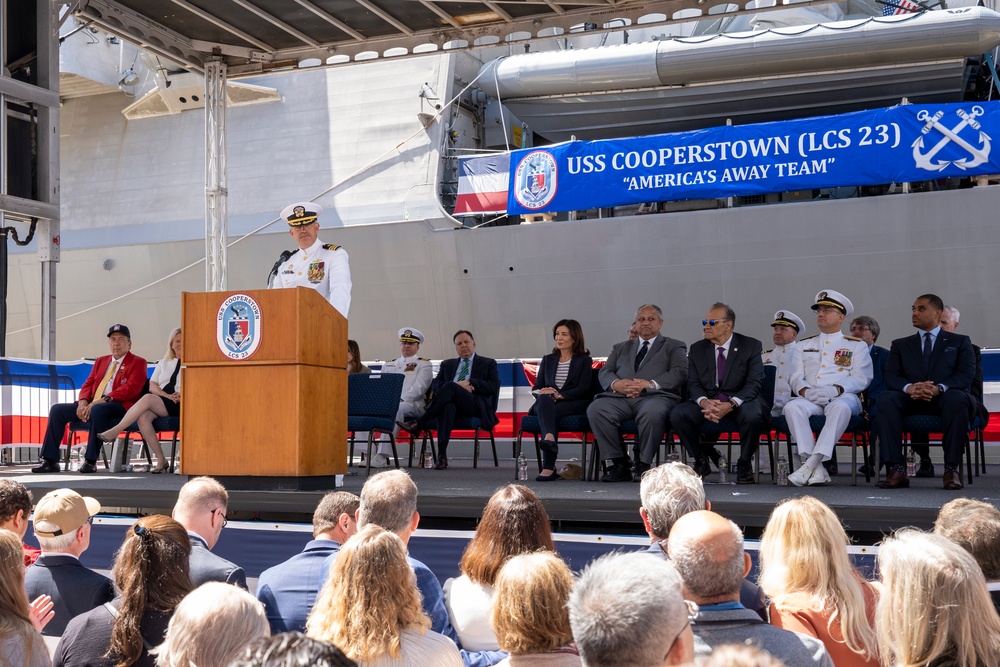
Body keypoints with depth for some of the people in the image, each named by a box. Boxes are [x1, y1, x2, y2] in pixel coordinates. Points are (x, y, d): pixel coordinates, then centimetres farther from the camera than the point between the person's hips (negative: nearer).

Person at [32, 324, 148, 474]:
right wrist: (83, 401, -6)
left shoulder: (138, 363, 5)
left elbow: (131, 388, -11)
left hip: (120, 406, -7)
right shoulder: (101, 361, 26)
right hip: (93, 404, 7)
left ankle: (90, 462, -34)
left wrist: (104, 400, -23)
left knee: (98, 409, -39)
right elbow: (88, 384, 18)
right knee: (57, 409, -8)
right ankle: (50, 461, -8)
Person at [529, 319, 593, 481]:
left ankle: (548, 467, -49)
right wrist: (544, 394, -8)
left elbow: (583, 390, -3)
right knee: (544, 399, -36)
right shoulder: (548, 360, 25)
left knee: (552, 412, -37)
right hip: (547, 404, 3)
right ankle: (549, 438, -65)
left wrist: (559, 395, -19)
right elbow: (536, 388, 17)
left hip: (573, 405, -2)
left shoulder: (584, 360, 12)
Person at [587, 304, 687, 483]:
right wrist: (616, 384, -7)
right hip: (620, 397, 3)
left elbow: (679, 373, 2)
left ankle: (643, 465, -19)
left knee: (652, 413, -39)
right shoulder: (621, 347, 31)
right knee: (595, 409, -28)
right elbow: (604, 372, 18)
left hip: (655, 396, -3)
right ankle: (619, 464, -18)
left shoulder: (674, 347, 21)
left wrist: (649, 384, -14)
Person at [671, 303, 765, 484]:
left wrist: (731, 404, -27)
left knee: (752, 415, -37)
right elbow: (693, 384, 3)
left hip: (740, 401, -3)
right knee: (678, 414, -25)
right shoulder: (697, 349, 10)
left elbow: (754, 383, -10)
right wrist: (704, 402, -21)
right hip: (707, 402, 3)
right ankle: (701, 461, -2)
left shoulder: (751, 346, 0)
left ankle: (744, 464, -9)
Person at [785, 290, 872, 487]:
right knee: (792, 407, -32)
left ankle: (810, 464, -40)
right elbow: (795, 376, 13)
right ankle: (817, 469, -35)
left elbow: (861, 379, 2)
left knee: (840, 407, -39)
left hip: (843, 397, -2)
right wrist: (805, 391, -11)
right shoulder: (805, 345, 25)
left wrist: (835, 390, -16)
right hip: (810, 398, 2)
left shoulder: (856, 345, 16)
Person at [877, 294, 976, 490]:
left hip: (945, 399, -2)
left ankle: (952, 470, -32)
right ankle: (896, 470, -34)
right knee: (886, 399, -31)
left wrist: (939, 388, -22)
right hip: (912, 400, 2)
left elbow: (966, 375, 0)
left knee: (957, 399, -38)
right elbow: (891, 377, 6)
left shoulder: (959, 342, 17)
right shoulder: (900, 345, 23)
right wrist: (910, 387, -19)